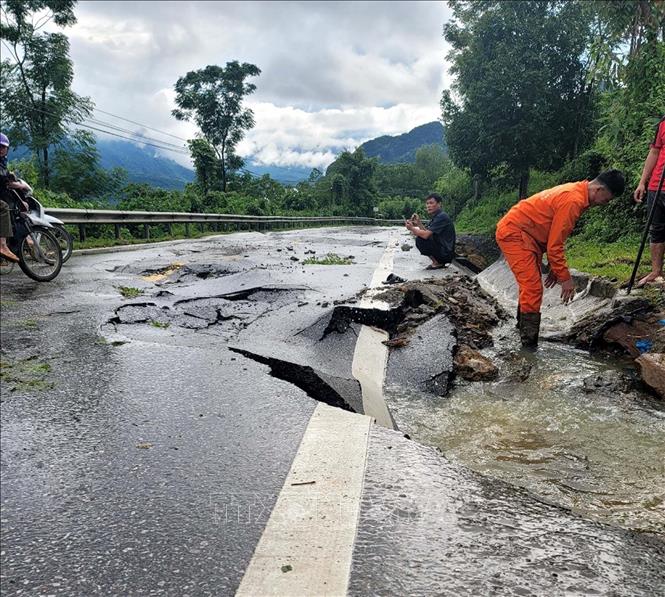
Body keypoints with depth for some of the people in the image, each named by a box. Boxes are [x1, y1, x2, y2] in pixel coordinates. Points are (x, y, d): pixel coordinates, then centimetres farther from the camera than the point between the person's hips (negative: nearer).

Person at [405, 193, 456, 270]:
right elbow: (427, 233, 12)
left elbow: (426, 235, -24)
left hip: (445, 253, -10)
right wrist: (418, 223, 0)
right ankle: (439, 262, 11)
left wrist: (412, 228, -11)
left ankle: (437, 263, -7)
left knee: (420, 240, -16)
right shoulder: (435, 217, 14)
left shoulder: (442, 217, -17)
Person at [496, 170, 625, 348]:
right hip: (514, 233, -11)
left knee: (531, 285, 18)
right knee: (533, 288, -13)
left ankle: (523, 327, 32)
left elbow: (555, 238, 15)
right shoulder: (573, 201, -23)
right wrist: (565, 277, -13)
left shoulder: (575, 192, 8)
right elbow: (554, 245, -21)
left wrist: (556, 268, 15)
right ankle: (529, 345, -9)